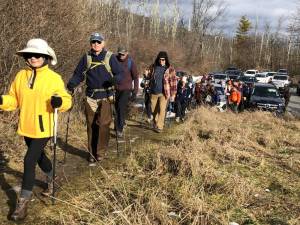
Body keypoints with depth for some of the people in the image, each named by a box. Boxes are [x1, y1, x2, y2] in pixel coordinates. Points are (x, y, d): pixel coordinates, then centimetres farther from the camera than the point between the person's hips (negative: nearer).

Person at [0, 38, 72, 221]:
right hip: (27, 127, 5)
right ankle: (52, 180, 50)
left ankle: (24, 200, 3)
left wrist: (59, 101, -31)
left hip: (43, 128, -5)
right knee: (39, 156, 22)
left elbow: (67, 100, -9)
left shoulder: (54, 78, -9)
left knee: (29, 160, -10)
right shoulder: (21, 76, 3)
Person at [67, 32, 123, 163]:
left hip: (106, 97, -3)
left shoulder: (110, 57, 2)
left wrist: (115, 79, -21)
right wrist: (71, 84, -9)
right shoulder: (86, 58, 8)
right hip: (90, 97, 3)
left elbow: (120, 73, 1)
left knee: (103, 124, -13)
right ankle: (92, 153, 21)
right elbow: (78, 74, 10)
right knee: (91, 126, 8)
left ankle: (101, 151, 3)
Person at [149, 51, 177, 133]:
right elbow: (150, 78, 17)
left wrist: (173, 94, -7)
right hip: (154, 92, 4)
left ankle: (159, 127, 2)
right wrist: (150, 88, 11)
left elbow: (173, 82, -4)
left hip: (164, 93, -3)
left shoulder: (170, 69, -6)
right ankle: (155, 123, 33)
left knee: (162, 110, -6)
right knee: (154, 110, 12)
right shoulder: (153, 67, 4)